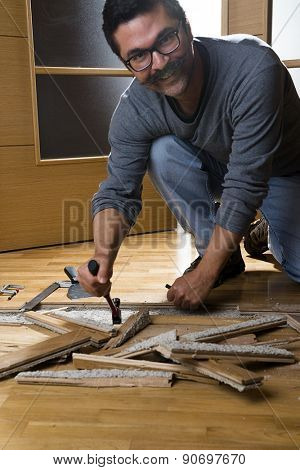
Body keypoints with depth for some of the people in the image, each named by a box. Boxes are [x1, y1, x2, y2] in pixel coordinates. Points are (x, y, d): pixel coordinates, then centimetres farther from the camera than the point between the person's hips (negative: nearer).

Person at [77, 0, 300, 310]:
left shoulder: (253, 68, -37)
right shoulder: (134, 110, -23)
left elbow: (246, 186, -38)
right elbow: (118, 191, -19)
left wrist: (203, 275, -36)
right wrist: (103, 256, -39)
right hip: (217, 168, 3)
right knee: (162, 152, -27)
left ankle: (268, 232, 14)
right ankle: (227, 256, -10)